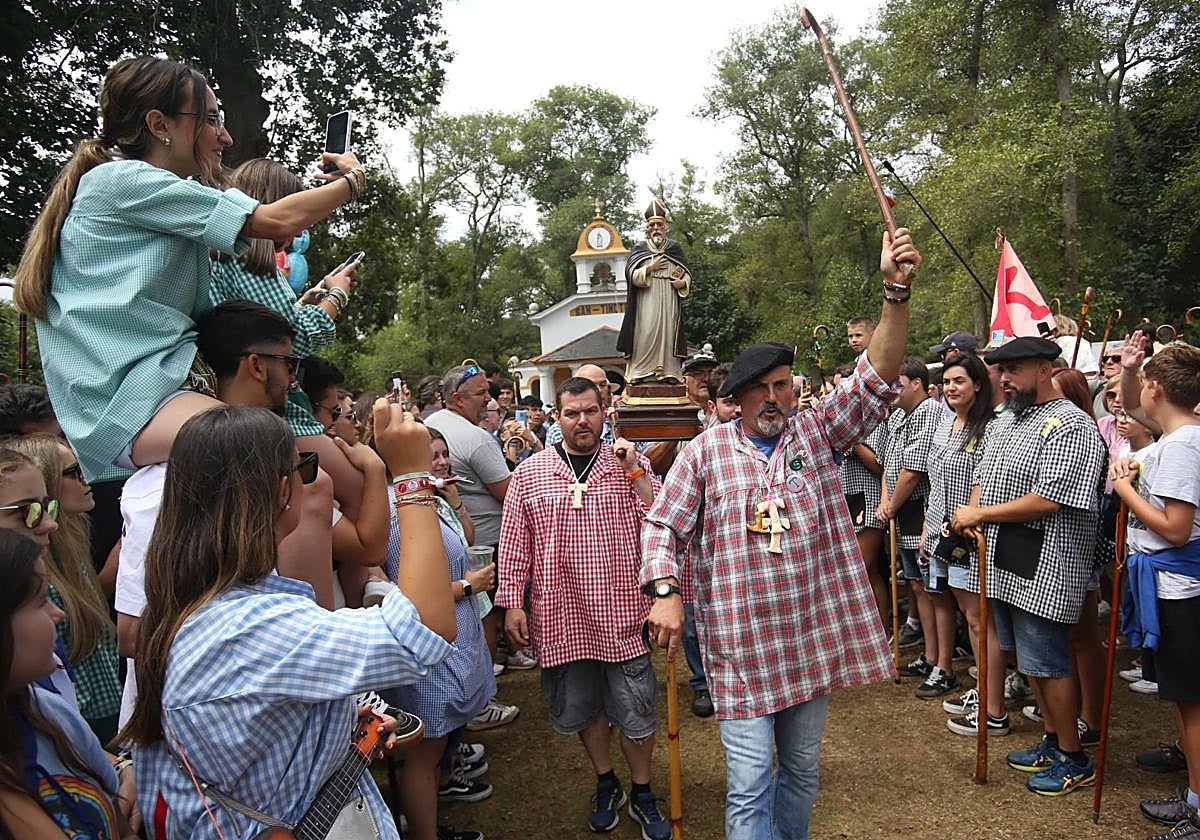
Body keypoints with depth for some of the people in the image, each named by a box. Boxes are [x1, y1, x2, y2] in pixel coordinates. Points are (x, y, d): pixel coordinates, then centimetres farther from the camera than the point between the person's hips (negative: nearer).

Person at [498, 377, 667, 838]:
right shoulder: (529, 473, 1)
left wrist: (635, 472, -16)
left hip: (621, 612, -1)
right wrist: (512, 603, -1)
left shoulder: (630, 463, 1)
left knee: (635, 710, 9)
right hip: (560, 614, 1)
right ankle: (606, 784, 39)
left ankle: (642, 794, 32)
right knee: (581, 707, 16)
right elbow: (514, 544, 3)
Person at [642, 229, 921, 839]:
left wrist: (895, 292, -20)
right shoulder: (706, 451, -2)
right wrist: (664, 593, -15)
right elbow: (661, 528, 0)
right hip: (739, 644, -3)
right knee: (750, 783, -2)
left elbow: (877, 379, -8)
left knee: (803, 770, 20)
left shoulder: (817, 433, 3)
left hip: (813, 636, 3)